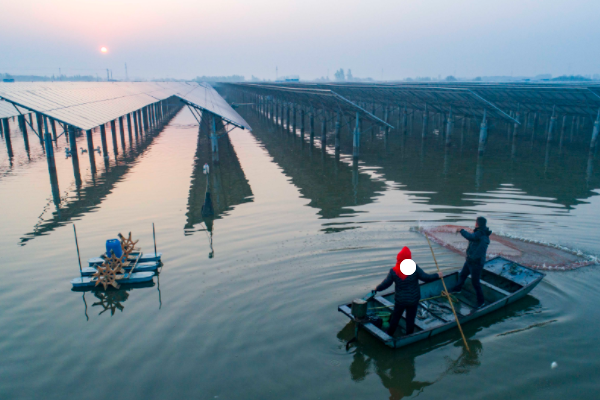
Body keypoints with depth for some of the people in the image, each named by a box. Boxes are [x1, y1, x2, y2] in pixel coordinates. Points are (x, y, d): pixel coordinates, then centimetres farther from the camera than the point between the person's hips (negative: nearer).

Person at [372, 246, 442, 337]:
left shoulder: (393, 271, -14)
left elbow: (385, 284, -5)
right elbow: (426, 278, -13)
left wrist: (377, 289, 13)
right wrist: (437, 275, 4)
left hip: (400, 300, 1)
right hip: (413, 300, -1)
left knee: (395, 318, 20)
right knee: (410, 319, 16)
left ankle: (389, 335, 36)